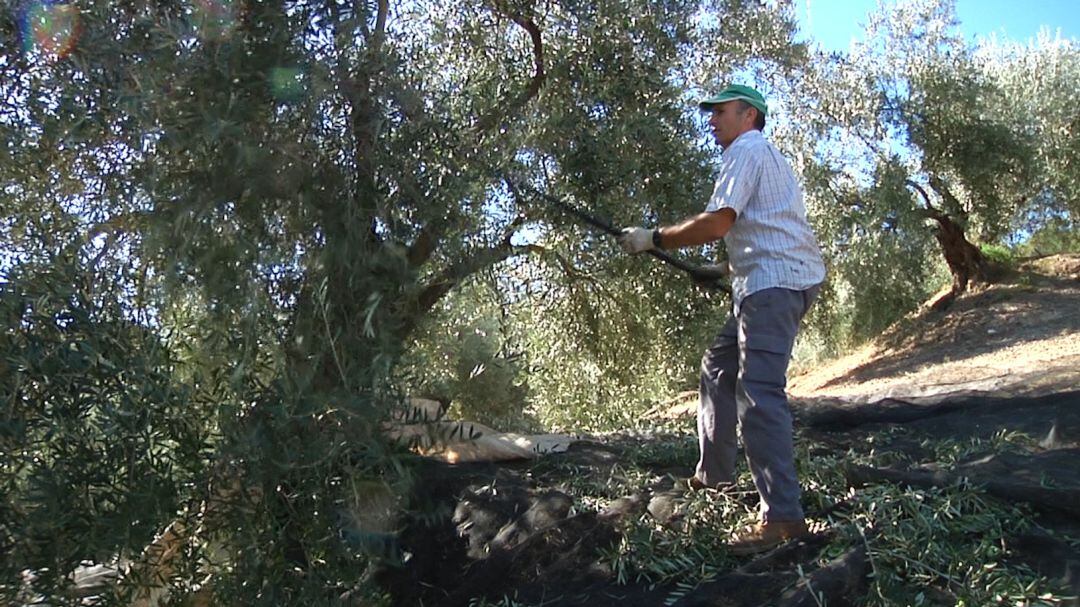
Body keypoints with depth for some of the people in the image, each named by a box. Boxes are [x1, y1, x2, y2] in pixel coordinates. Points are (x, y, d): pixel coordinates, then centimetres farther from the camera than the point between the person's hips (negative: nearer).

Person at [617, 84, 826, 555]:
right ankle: (713, 473, 25)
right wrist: (728, 271, 27)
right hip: (772, 283, 11)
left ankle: (782, 516, -19)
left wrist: (654, 239, -9)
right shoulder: (767, 156, 28)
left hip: (774, 282, -11)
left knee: (759, 393, -17)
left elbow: (717, 222, -17)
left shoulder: (746, 151, -4)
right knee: (718, 367, 18)